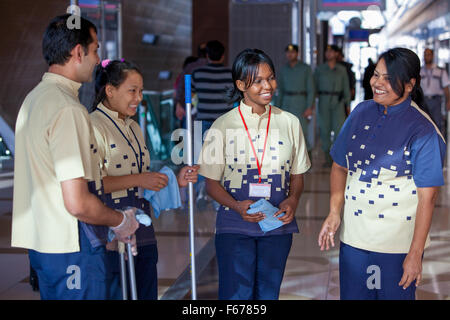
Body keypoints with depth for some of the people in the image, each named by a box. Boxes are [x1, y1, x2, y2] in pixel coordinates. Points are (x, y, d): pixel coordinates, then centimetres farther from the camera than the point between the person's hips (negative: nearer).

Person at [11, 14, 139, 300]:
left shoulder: (34, 98, 12)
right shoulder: (67, 109, -19)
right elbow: (77, 202, -24)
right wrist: (121, 221, -6)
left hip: (41, 241, 10)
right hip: (73, 247, -10)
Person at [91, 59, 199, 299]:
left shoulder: (133, 128, 19)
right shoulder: (94, 126, -9)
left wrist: (176, 180, 9)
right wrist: (138, 180, -20)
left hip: (143, 238, 9)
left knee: (146, 294, 10)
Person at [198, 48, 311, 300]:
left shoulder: (289, 123, 5)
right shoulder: (224, 125, -2)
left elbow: (297, 175, 12)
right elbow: (212, 183, 0)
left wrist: (292, 200, -10)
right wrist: (237, 206, -18)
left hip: (278, 223, 3)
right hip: (235, 225, -2)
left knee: (268, 293, 10)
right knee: (237, 295, -6)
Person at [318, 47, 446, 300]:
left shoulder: (423, 130, -12)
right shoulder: (362, 112, 4)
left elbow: (427, 196, -13)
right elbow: (340, 166, 12)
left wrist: (415, 254, -15)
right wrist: (334, 212, -2)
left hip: (397, 245, -4)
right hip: (353, 236, 5)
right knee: (352, 295, 13)